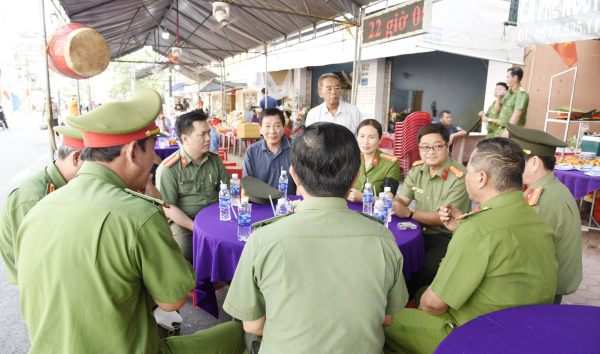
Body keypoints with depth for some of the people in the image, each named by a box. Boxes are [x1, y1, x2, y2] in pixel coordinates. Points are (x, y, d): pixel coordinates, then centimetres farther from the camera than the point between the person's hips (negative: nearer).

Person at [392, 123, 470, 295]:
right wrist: (392, 204, -19)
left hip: (445, 237, -5)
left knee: (428, 270, -31)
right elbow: (402, 199, 6)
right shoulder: (417, 169, 7)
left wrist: (409, 213, -26)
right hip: (418, 231, 6)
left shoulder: (459, 177, -14)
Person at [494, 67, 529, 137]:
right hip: (500, 130, 8)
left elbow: (517, 113, -20)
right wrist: (499, 98, 0)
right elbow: (496, 110, 18)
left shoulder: (521, 93, -9)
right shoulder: (508, 93, 17)